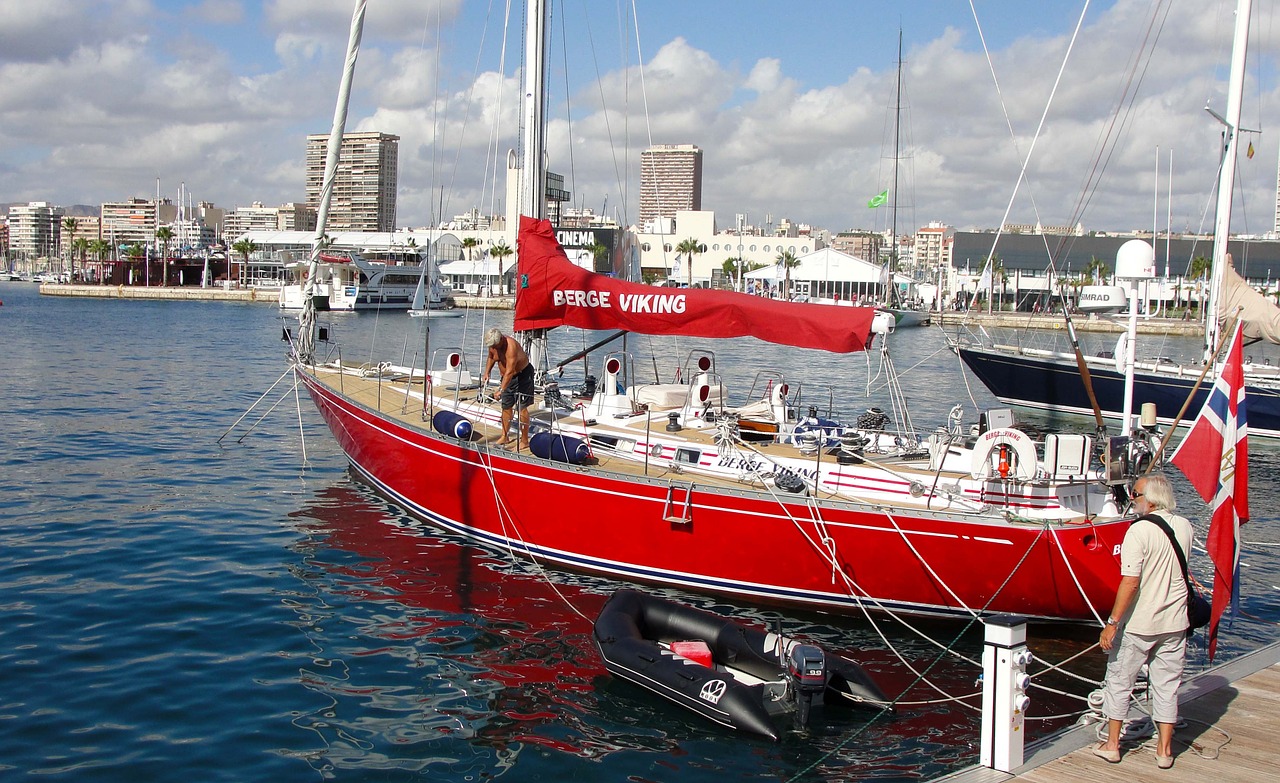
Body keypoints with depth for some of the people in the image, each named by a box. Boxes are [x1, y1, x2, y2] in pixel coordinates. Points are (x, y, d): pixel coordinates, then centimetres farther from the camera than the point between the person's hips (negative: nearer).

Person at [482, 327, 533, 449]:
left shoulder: (511, 346, -33)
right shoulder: (493, 344, -8)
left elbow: (509, 372, -37)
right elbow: (491, 358, 16)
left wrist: (501, 390, -41)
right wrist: (486, 372, 3)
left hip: (522, 374, -8)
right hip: (507, 376, 8)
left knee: (521, 407, -10)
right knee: (506, 406, 12)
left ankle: (524, 441, -6)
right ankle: (505, 437, 23)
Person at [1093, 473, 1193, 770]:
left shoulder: (1139, 530, -19)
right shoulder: (1185, 527, -1)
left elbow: (1130, 582, -23)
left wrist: (1112, 622, -18)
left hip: (1138, 623, -5)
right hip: (1174, 622, 5)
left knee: (1119, 681, 10)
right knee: (1167, 685, 13)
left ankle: (1112, 744, 18)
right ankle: (1164, 749, 18)